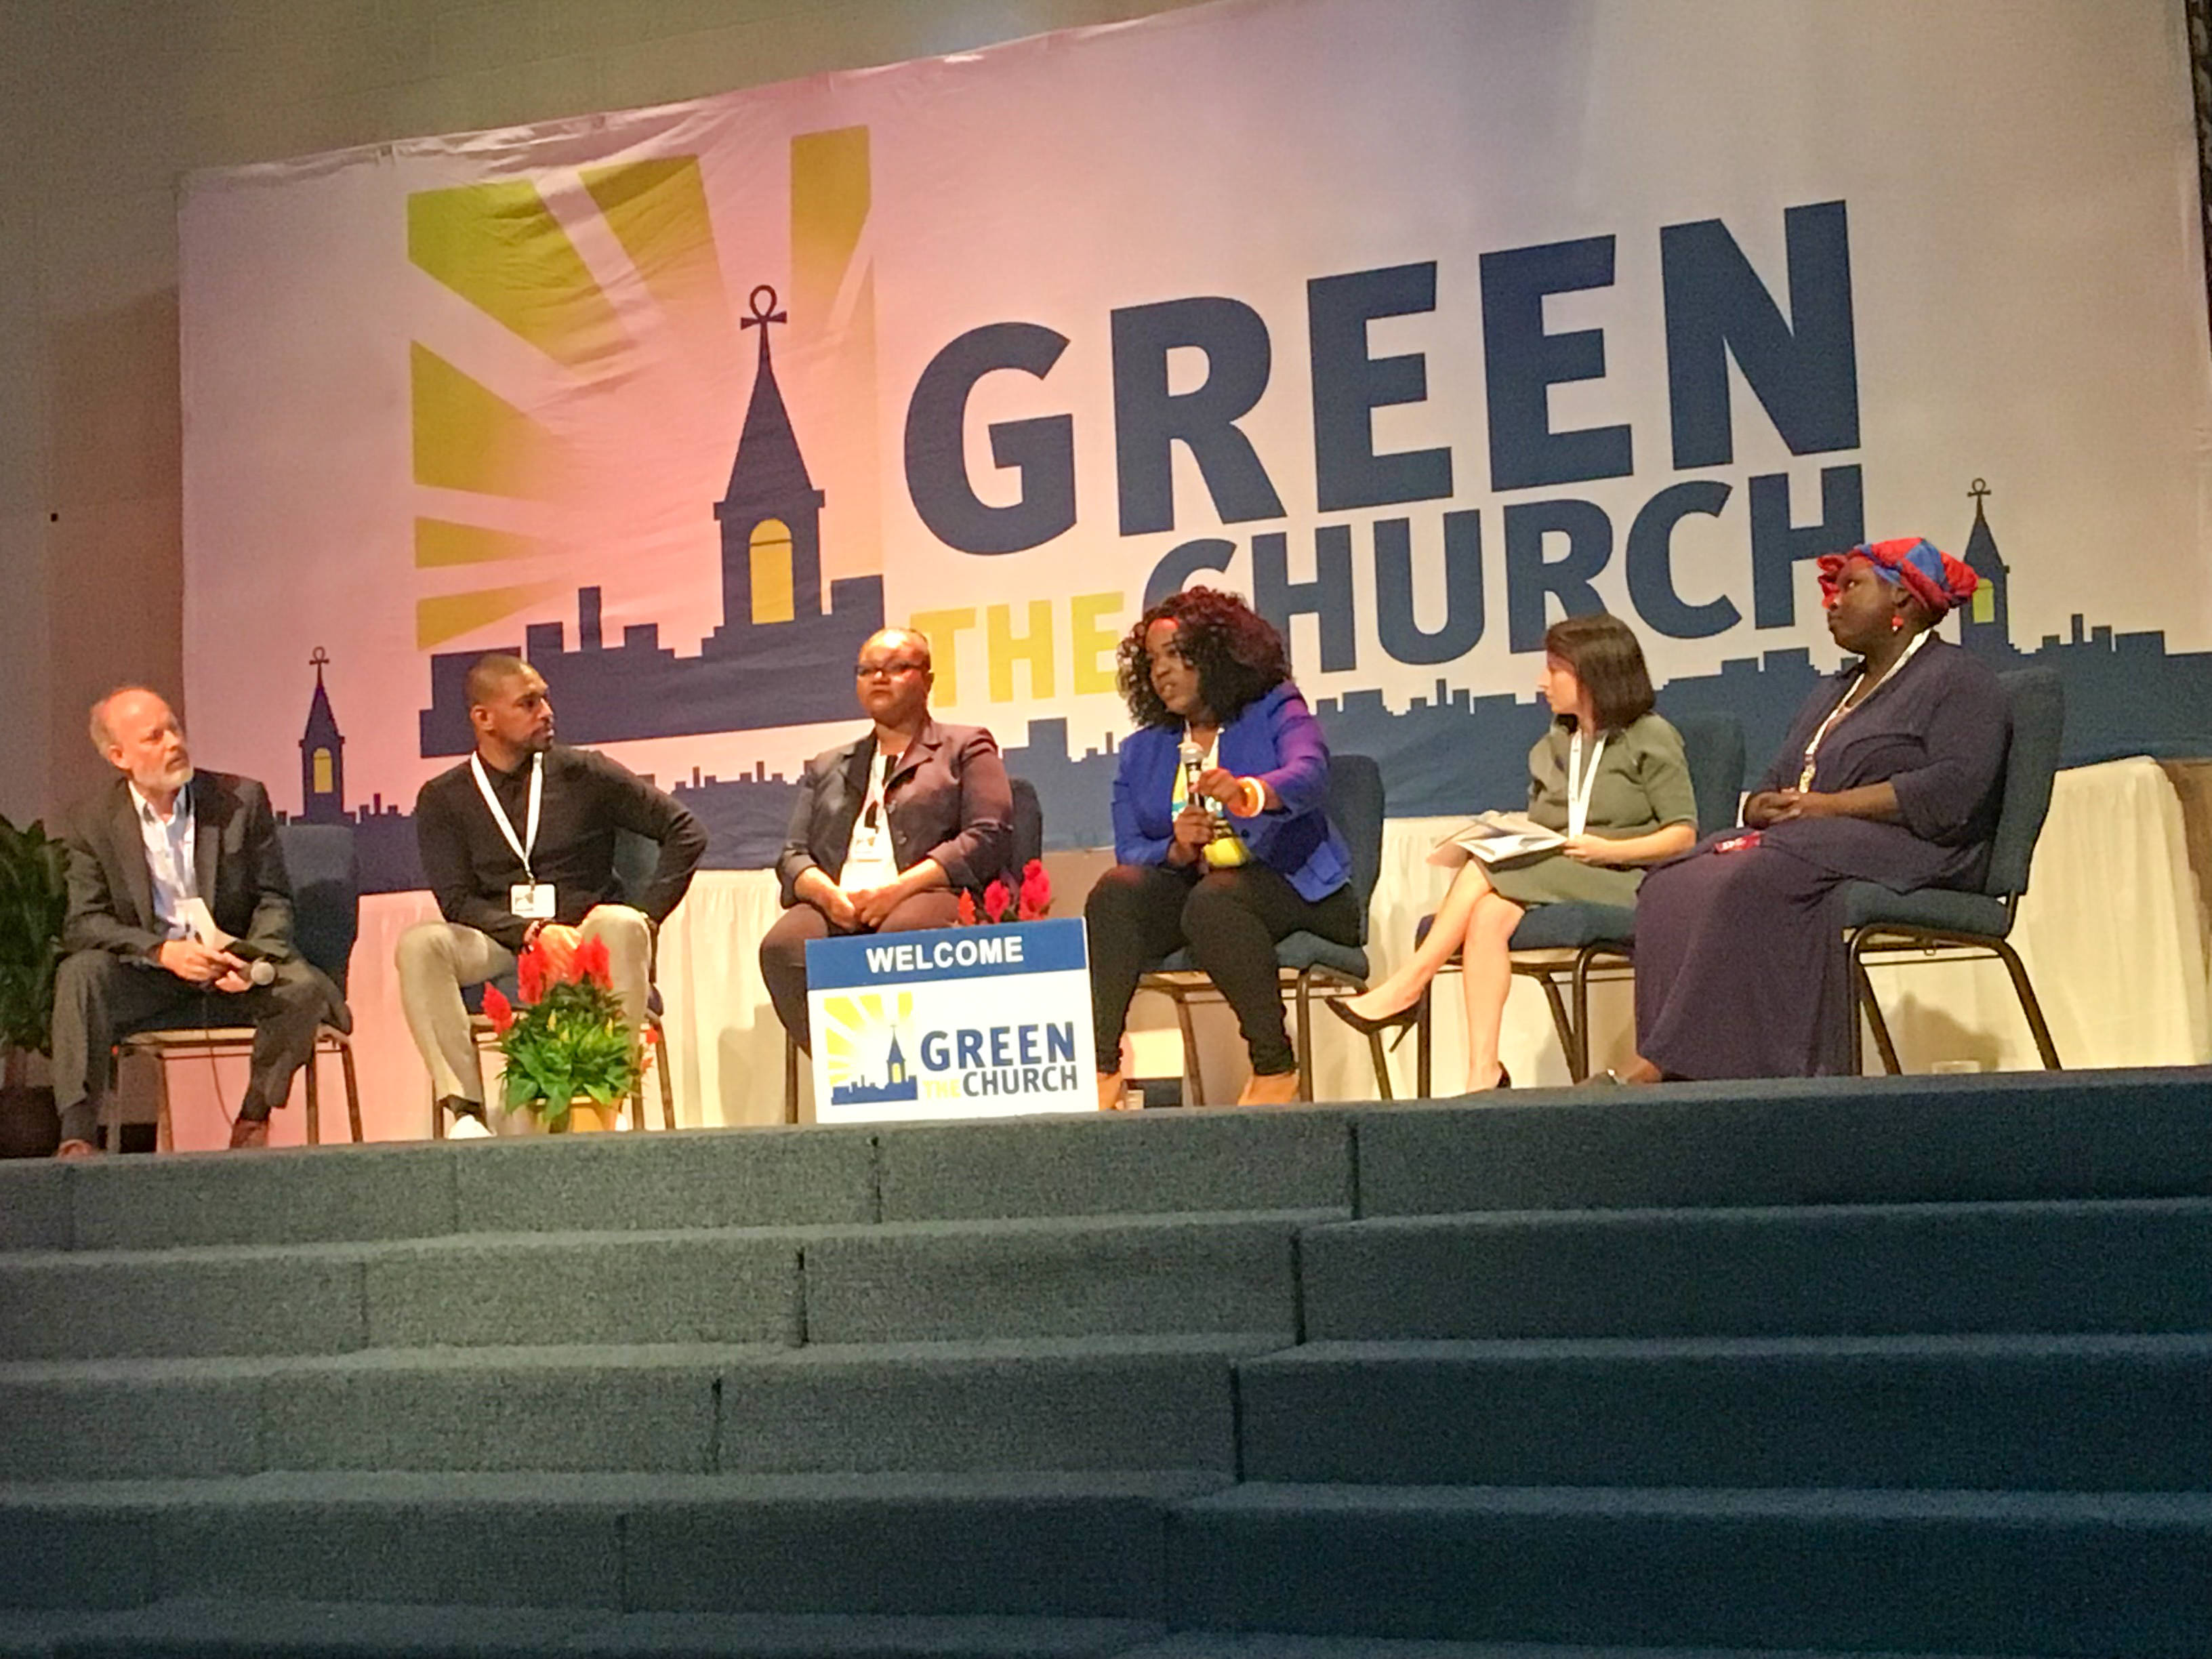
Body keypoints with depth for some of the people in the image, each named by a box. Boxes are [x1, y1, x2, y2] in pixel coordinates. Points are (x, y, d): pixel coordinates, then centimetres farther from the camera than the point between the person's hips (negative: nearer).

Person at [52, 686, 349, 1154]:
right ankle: (77, 1135, -30)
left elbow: (274, 900, 3)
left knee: (303, 987, -28)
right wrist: (164, 951, -21)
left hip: (233, 973, 0)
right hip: (146, 982, 0)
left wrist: (252, 960, -18)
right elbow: (82, 924, -4)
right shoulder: (93, 823, 2)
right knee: (80, 974, -29)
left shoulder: (242, 800, 2)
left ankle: (253, 1120, -9)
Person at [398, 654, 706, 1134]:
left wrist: (646, 916, -4)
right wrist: (533, 931, -18)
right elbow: (457, 901, -1)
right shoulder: (443, 799, 9)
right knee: (419, 943, -29)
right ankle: (464, 1110, -34)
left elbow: (685, 832, 7)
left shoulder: (583, 773, 7)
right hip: (499, 945, 1)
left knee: (622, 926, -35)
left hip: (583, 936, -1)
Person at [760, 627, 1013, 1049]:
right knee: (783, 948, -31)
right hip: (838, 907, 4)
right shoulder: (827, 767, 31)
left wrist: (898, 890, -11)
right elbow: (793, 856, 22)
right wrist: (826, 894, -4)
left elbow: (989, 838, 3)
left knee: (901, 936, -40)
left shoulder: (967, 747, 19)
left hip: (934, 895, -3)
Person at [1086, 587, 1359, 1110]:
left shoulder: (1275, 712, 4)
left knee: (1212, 901, -35)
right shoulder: (1142, 750, 16)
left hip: (1292, 886, -4)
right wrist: (1177, 850, -18)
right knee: (1116, 891, -25)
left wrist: (1248, 793, -42)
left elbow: (1310, 775, -19)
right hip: (1188, 886, 4)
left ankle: (1275, 1068, -24)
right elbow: (1130, 852, 6)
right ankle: (1100, 1071, -32)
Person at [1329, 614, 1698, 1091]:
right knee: (1490, 914, -29)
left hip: (1623, 883, -6)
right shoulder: (1551, 749, 24)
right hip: (1550, 879, 6)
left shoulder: (1650, 739, 4)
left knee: (1484, 871, -26)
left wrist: (1607, 850, -14)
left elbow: (1684, 833, -2)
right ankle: (1483, 1074, -38)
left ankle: (1407, 987, -21)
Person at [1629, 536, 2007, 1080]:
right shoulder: (1835, 692, 31)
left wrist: (1833, 805, -16)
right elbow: (1772, 786, 25)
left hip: (1909, 849, -8)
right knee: (1673, 887, -21)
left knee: (1753, 881, -35)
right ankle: (1669, 1069, -35)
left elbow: (1953, 789, -13)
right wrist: (1764, 806, -1)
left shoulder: (1958, 679, 4)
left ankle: (1677, 1060, -37)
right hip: (1804, 841, 8)